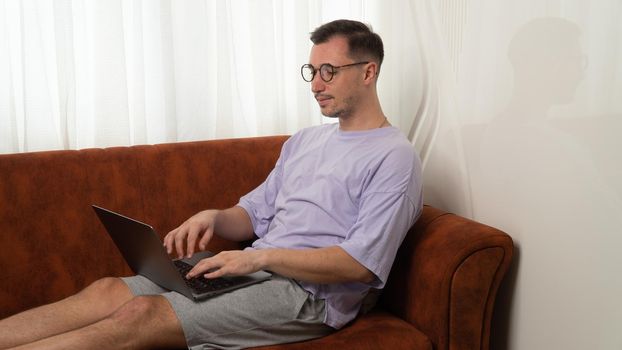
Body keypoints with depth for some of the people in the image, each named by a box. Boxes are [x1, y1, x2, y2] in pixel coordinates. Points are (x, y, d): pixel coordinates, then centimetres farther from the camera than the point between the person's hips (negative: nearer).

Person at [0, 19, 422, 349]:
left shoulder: (394, 158, -5)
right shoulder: (304, 141, 21)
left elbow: (360, 263, -15)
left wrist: (260, 256, -19)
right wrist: (213, 217, -3)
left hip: (309, 292, -7)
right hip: (256, 267, 8)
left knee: (143, 314, -24)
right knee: (109, 291, -10)